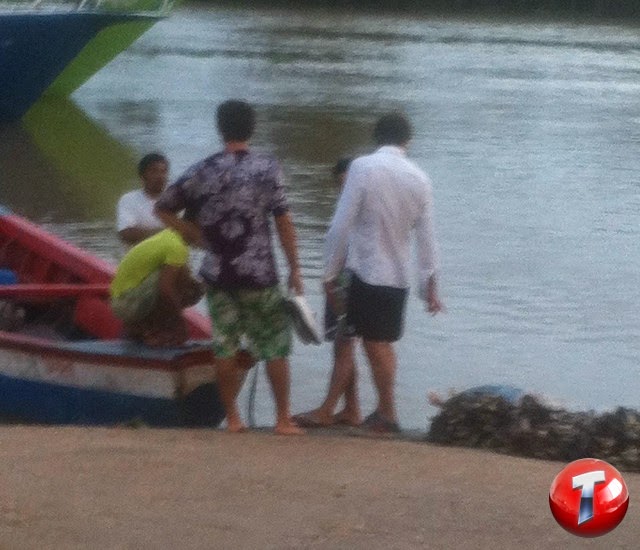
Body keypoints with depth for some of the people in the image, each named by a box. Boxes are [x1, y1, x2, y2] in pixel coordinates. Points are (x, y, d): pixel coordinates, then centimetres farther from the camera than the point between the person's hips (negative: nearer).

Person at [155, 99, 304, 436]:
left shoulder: (203, 171, 1)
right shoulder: (266, 167, -6)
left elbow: (163, 209, 6)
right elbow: (283, 222, -8)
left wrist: (199, 238, 11)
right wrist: (294, 268, -1)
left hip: (217, 274, 2)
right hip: (258, 274, -2)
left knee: (225, 346, 9)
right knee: (275, 345, 7)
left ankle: (232, 418, 12)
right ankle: (283, 419, 8)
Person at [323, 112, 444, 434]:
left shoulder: (363, 167, -11)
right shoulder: (419, 179, 3)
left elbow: (342, 225, -13)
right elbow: (426, 238, 6)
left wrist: (331, 272, -5)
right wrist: (430, 286, 13)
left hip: (367, 272, -5)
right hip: (399, 275, 5)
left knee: (376, 345, 3)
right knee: (383, 344, 16)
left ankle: (387, 414, 8)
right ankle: (384, 410, 21)